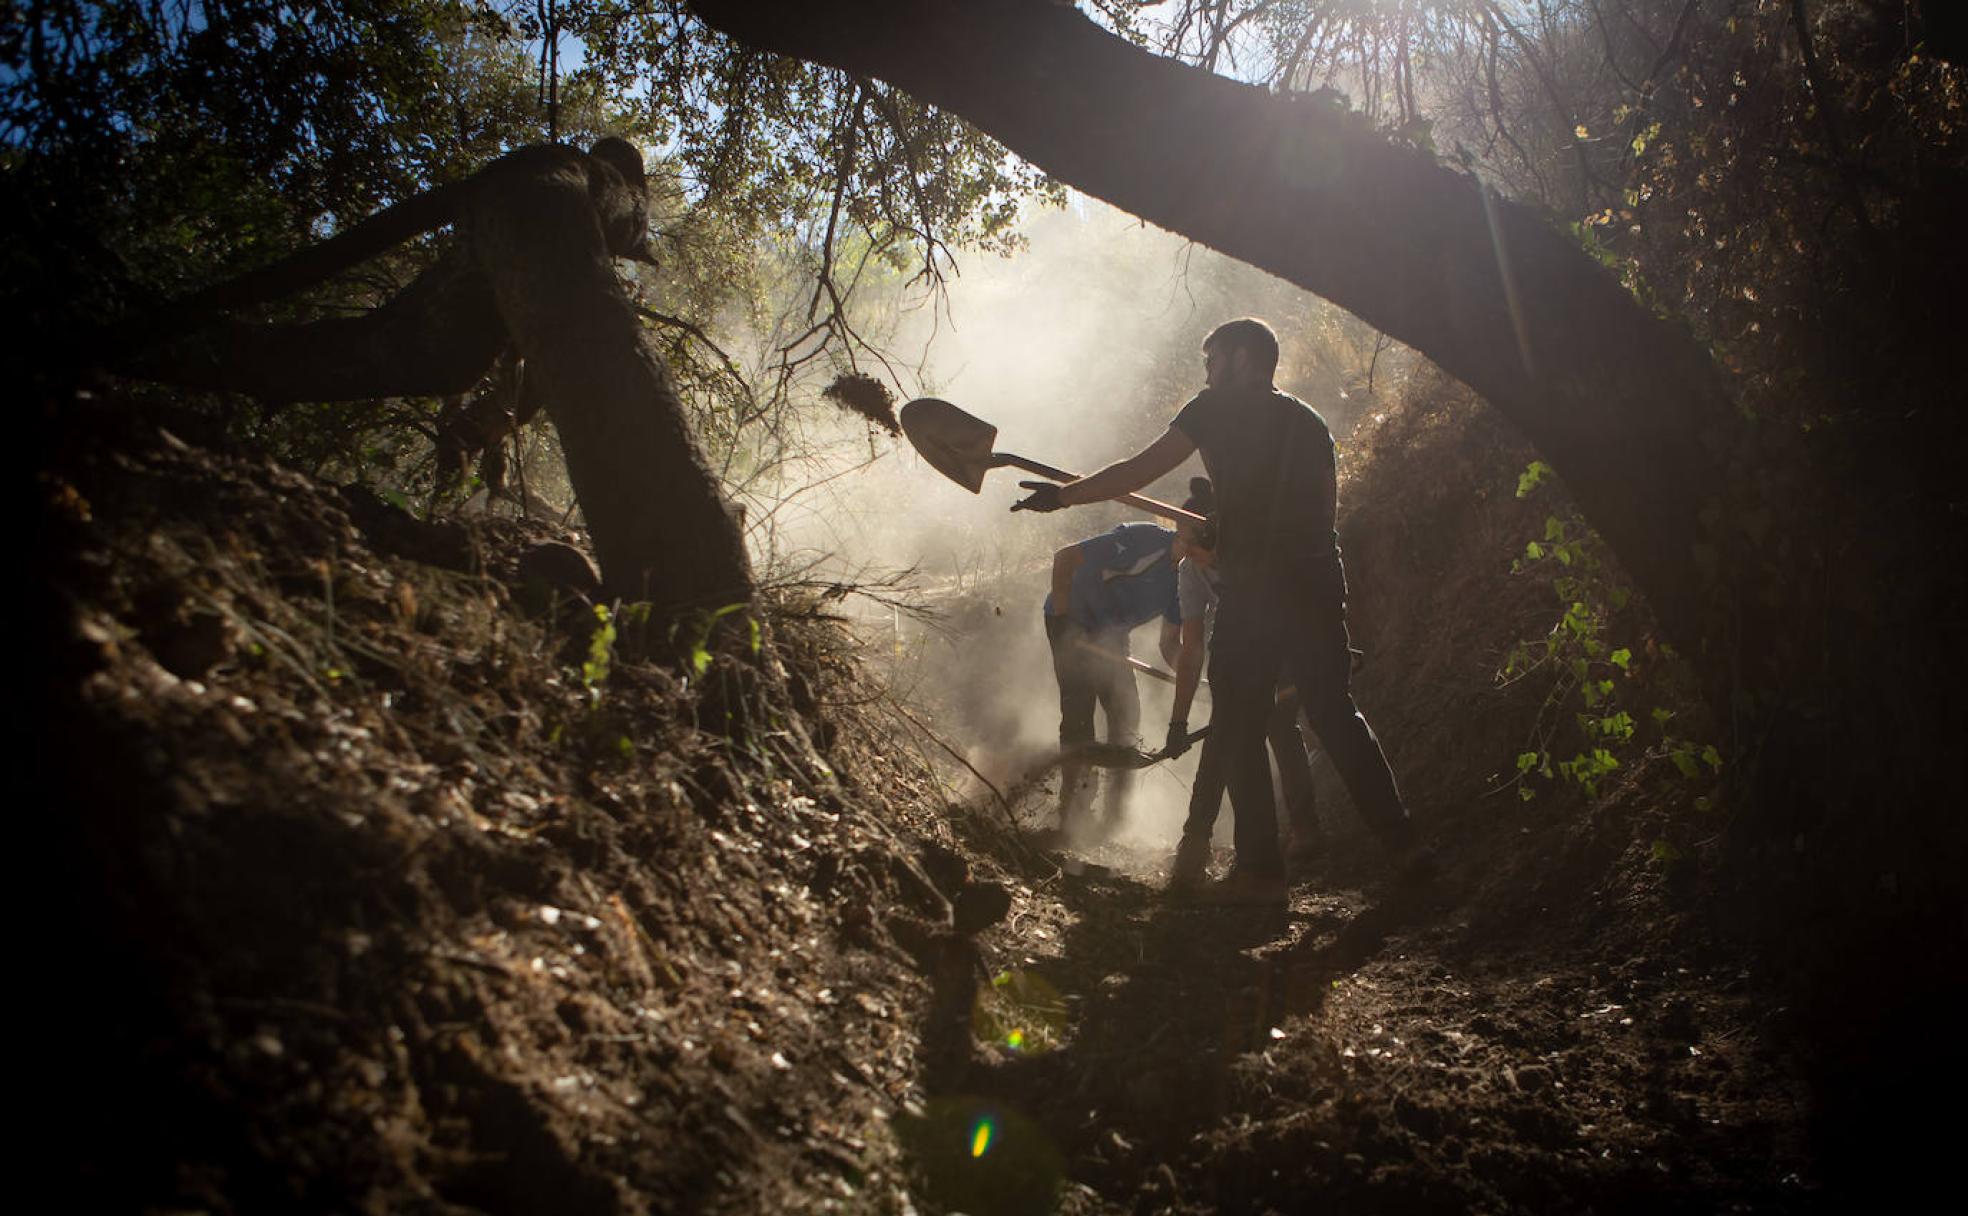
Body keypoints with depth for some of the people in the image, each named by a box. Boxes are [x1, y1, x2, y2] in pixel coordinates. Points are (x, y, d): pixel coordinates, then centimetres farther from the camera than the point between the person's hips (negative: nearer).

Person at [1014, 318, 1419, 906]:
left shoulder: (1219, 407, 2)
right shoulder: (1309, 421, 18)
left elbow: (1139, 470, -1)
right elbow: (1325, 505, 20)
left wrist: (1062, 494, 7)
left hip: (1254, 588, -5)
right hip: (1319, 583, 6)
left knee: (1239, 729, 3)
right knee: (1335, 714, 14)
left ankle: (1260, 869, 2)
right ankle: (1403, 840, 10)